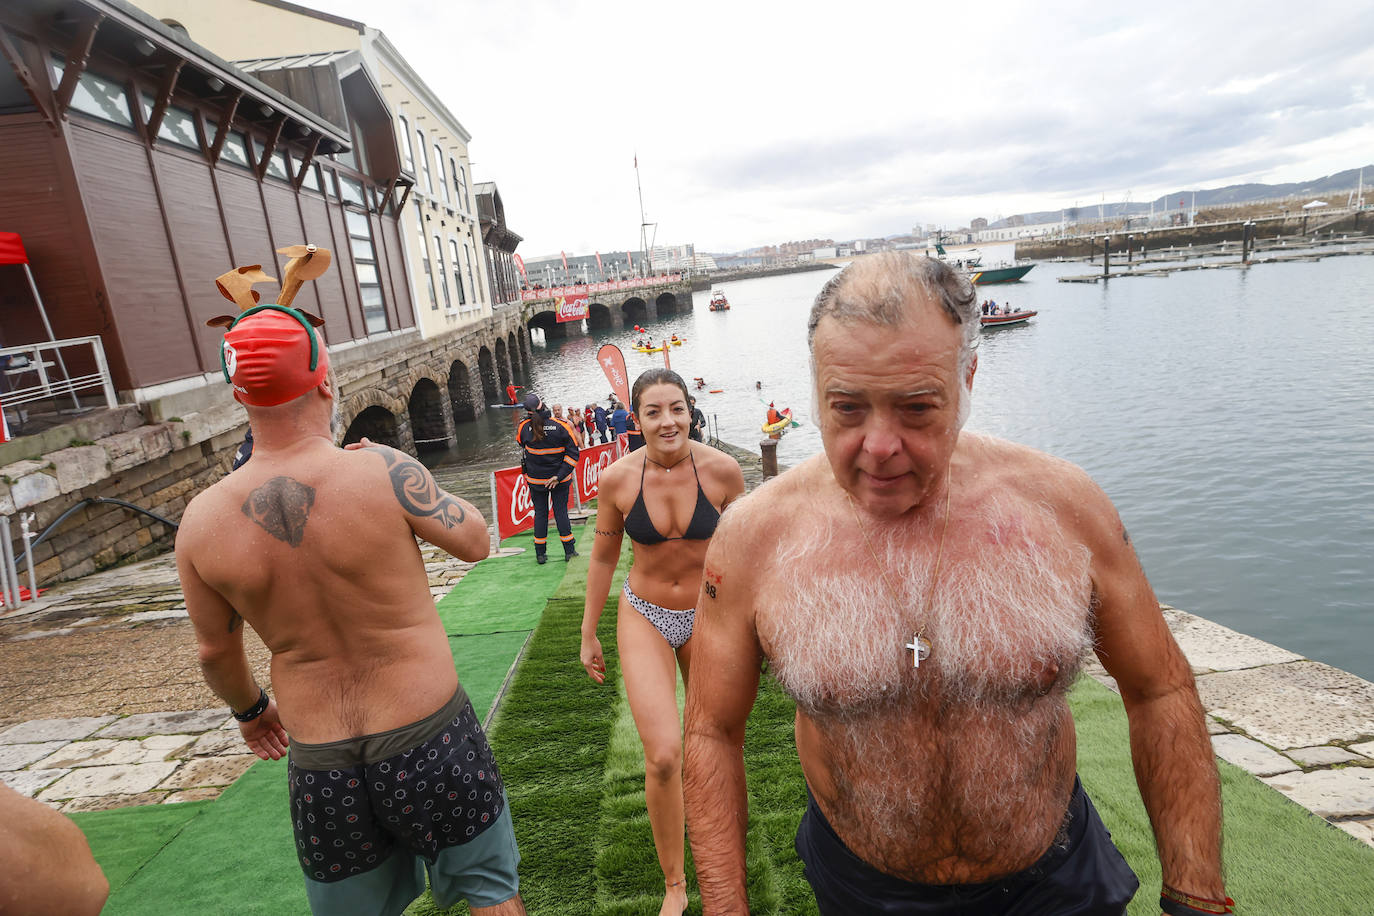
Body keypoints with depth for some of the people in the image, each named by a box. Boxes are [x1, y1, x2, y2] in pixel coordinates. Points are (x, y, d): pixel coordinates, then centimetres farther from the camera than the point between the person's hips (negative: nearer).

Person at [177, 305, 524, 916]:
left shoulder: (201, 521, -8)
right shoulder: (381, 470, -22)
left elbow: (216, 650, 6)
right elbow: (474, 542, -6)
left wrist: (249, 708, 26)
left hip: (318, 762, 4)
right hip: (427, 739, -3)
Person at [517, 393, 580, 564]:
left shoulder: (523, 427, -13)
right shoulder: (562, 425, -15)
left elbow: (522, 448, 5)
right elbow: (573, 452, -14)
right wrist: (559, 476, -13)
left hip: (535, 480, 1)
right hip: (560, 479, -1)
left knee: (540, 512, 11)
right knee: (561, 511, 9)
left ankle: (540, 554, 15)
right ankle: (569, 551, 11)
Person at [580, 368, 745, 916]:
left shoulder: (722, 470, -16)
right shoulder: (617, 479, -14)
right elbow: (603, 558, 0)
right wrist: (588, 636, 7)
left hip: (709, 616, 1)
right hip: (644, 619, 0)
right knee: (662, 756, -10)